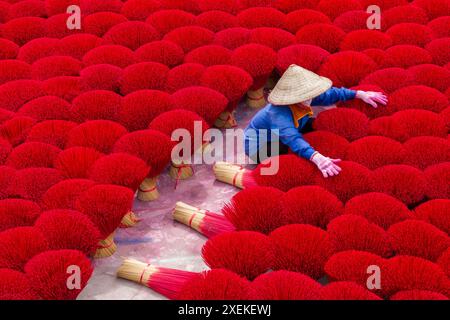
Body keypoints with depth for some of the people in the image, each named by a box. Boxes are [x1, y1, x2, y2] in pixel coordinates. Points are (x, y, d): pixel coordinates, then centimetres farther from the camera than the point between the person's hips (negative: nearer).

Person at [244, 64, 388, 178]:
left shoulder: (301, 99, -19)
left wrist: (361, 94, -8)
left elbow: (331, 93, -5)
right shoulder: (279, 114, -42)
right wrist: (317, 158, -74)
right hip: (259, 145, -8)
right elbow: (293, 139, -58)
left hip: (279, 138, 8)